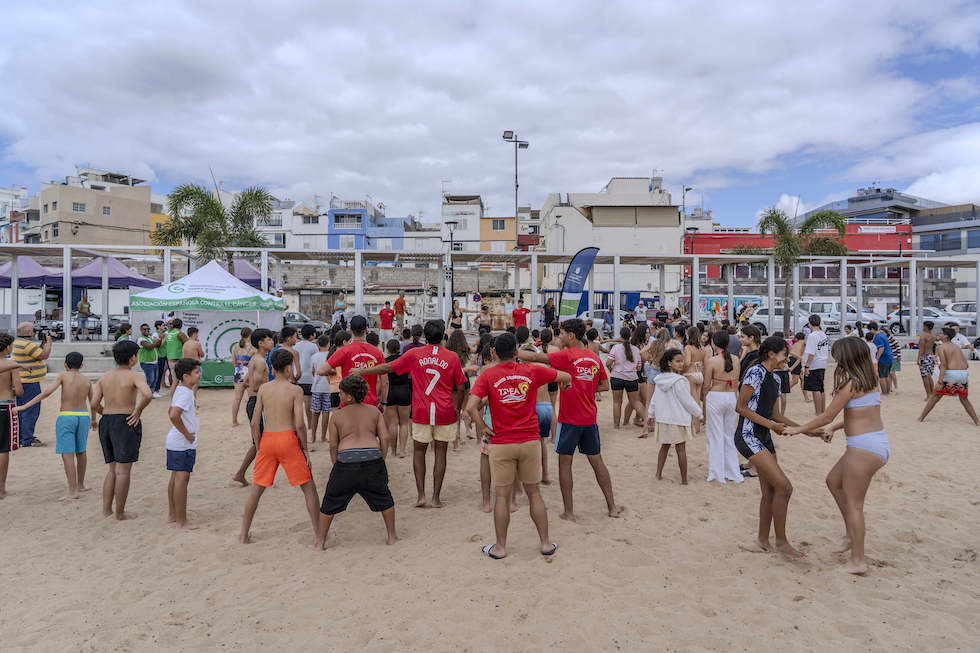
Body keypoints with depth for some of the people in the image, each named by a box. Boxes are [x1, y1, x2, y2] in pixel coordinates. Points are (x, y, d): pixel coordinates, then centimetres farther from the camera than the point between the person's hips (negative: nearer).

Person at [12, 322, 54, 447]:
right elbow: (44, 356, -15)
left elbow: (38, 353, 19)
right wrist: (48, 342, -4)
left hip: (21, 383, 11)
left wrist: (44, 342, 15)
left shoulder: (17, 343, 14)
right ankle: (27, 440, -4)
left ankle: (21, 437, 24)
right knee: (31, 411, -6)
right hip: (29, 384, -11)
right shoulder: (26, 344, -19)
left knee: (22, 411, 17)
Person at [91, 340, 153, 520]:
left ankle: (106, 510, 19)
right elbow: (147, 395, -27)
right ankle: (120, 513, 9)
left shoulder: (105, 377, 11)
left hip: (106, 422, 7)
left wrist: (108, 415, 18)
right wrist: (138, 410, -12)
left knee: (113, 469, 18)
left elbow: (94, 403, 5)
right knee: (123, 470, 1)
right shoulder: (135, 376, -9)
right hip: (126, 423, -7)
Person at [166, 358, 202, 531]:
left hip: (175, 441, 11)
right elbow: (174, 415, -32)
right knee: (182, 478, -5)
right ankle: (181, 522, 1)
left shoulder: (181, 390, 12)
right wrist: (187, 434, -21)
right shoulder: (185, 393, -19)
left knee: (176, 478, 17)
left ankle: (172, 515, 29)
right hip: (183, 444, -11)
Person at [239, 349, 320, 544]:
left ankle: (244, 534, 26)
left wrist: (258, 448, 15)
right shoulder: (295, 390, -6)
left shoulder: (263, 389, 5)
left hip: (267, 440, 4)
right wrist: (304, 448, -1)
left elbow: (255, 422, 4)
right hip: (288, 438, -4)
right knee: (308, 487, 8)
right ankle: (319, 533, 14)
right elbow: (300, 424, -12)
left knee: (257, 488, 18)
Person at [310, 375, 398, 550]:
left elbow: (333, 446, 11)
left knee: (330, 502, 17)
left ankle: (319, 542, 25)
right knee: (384, 499, 21)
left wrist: (338, 466, 19)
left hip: (347, 459, -1)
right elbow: (384, 438, 9)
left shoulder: (337, 416, 15)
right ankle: (392, 536, 29)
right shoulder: (374, 411, 18)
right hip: (373, 457, 1)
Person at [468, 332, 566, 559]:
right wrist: (565, 386, 34)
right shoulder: (532, 371, -1)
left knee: (502, 495, 9)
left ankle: (500, 547, 20)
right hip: (530, 441, 2)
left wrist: (482, 428, -5)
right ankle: (546, 543, 23)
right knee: (534, 492, 14)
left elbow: (470, 407, -19)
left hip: (501, 443, -2)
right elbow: (565, 377, 12)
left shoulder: (487, 375, -7)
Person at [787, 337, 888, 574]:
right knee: (834, 481, 24)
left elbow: (827, 416, -11)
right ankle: (851, 533, 29)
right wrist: (834, 428, 21)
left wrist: (798, 429, 0)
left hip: (864, 448, -9)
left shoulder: (850, 382, -15)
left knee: (853, 503, 1)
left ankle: (857, 561, 10)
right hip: (878, 443, 9)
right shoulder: (869, 380, 10)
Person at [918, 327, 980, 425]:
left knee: (935, 396, 7)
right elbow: (967, 365, 14)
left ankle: (921, 418, 12)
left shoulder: (941, 347, -2)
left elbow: (943, 364, -13)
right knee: (964, 399, 21)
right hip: (964, 373, 5)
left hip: (950, 373, -5)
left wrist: (940, 382, -16)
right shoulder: (957, 346, 18)